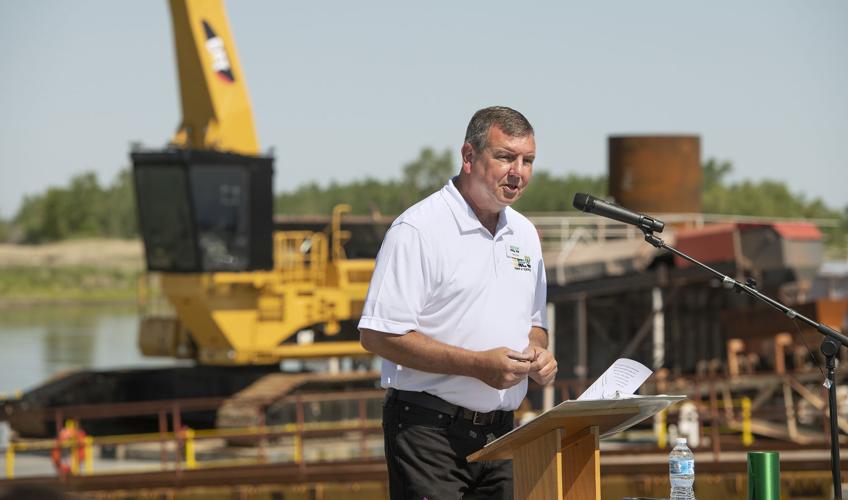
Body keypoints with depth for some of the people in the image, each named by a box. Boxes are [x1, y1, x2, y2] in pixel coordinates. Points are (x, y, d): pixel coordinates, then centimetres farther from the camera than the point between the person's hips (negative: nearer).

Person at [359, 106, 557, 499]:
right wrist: (478, 364, -20)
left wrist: (537, 352, 1)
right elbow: (378, 334, -16)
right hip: (430, 432, -7)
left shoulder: (524, 234, 14)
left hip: (499, 432, 7)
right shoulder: (419, 229, -10)